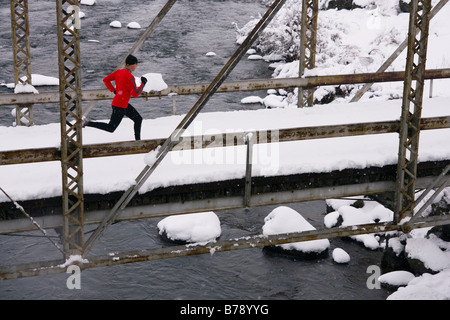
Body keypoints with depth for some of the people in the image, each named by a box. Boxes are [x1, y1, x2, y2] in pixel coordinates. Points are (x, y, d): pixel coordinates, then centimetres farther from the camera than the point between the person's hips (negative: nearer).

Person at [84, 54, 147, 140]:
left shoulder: (119, 72, 3)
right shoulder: (130, 77, -21)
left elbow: (105, 80, 10)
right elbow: (135, 94, -18)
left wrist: (114, 90, 14)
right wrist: (143, 84, -7)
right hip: (120, 106, -10)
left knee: (138, 119, 14)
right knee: (110, 128, 1)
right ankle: (87, 123, 0)